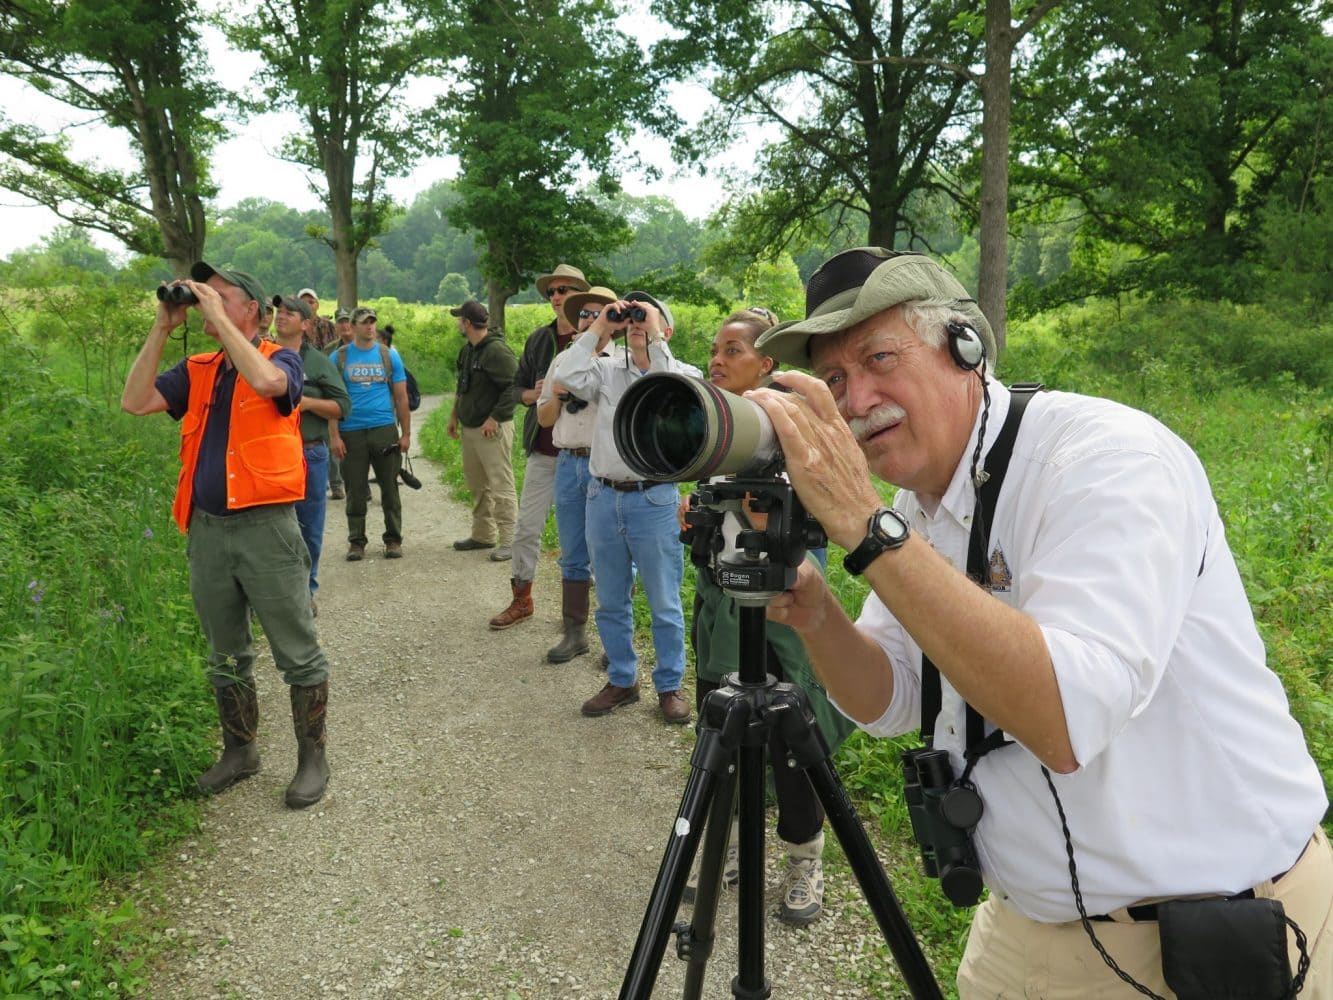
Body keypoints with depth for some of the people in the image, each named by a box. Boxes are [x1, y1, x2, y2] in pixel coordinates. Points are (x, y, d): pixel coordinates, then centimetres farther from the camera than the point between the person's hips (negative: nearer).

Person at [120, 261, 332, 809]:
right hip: (207, 529, 6)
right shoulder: (197, 372, 12)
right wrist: (162, 328, -2)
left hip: (265, 527, -6)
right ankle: (239, 750, 33)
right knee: (225, 656, 17)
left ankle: (312, 757, 15)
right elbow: (134, 401, 0)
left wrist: (218, 317, -17)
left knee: (297, 652, 2)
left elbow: (266, 380, -26)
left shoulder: (281, 358, -2)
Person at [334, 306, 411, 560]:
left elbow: (401, 397, 7)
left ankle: (393, 539, 17)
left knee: (390, 489, 5)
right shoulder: (339, 357, 4)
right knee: (355, 491, 6)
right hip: (351, 432, 0)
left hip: (385, 430, 0)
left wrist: (406, 433, 2)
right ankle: (356, 542, 17)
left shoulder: (389, 355, 6)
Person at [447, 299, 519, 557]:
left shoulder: (497, 351, -17)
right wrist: (455, 415, 20)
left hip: (492, 429, -10)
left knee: (501, 487, -6)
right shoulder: (468, 350, 13)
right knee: (477, 485, 16)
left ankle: (509, 541, -2)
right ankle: (483, 535, 27)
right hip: (469, 428, 10)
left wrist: (495, 418, -21)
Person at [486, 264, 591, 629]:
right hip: (543, 450, 5)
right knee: (526, 527, 8)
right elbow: (514, 387, 13)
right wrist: (533, 395, -8)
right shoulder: (538, 339, 8)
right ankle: (521, 600, 22)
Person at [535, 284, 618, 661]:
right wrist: (556, 397, -1)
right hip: (567, 463, 5)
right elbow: (544, 418, 19)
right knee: (573, 555, 12)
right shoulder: (563, 360, 15)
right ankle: (574, 632, 22)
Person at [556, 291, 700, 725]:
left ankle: (670, 685, 22)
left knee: (664, 603, 6)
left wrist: (655, 337, -15)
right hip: (603, 497, 4)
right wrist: (597, 328, -4)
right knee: (611, 602, 15)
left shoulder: (683, 373, 0)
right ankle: (621, 680, 30)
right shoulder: (608, 369, 8)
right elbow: (571, 380, -10)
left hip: (654, 500, -4)